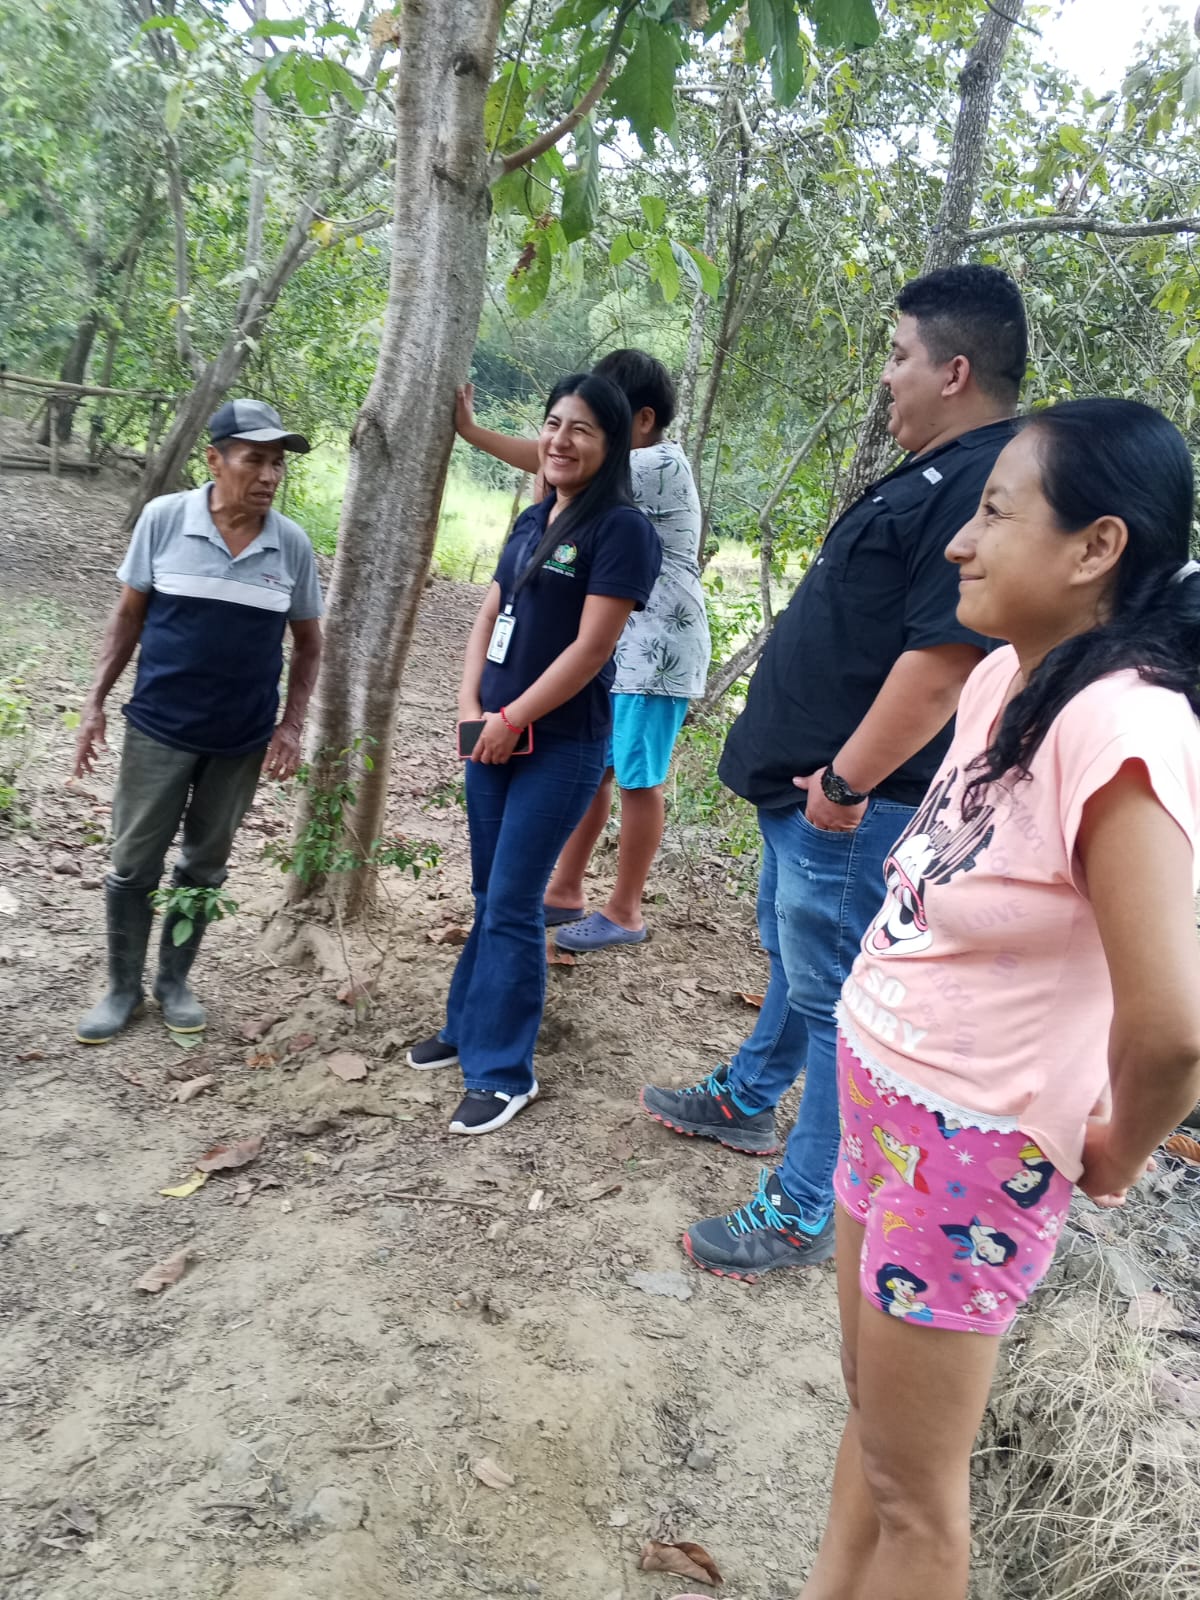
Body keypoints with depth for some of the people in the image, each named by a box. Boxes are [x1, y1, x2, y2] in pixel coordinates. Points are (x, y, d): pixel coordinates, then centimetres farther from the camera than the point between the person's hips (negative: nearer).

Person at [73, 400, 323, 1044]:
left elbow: (307, 643, 5)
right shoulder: (163, 518, -8)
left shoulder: (293, 544, -5)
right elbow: (128, 614, 1)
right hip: (158, 727, -1)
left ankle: (174, 982, 30)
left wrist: (291, 726, -3)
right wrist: (95, 701, -3)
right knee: (134, 864, 6)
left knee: (205, 865, 13)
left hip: (243, 739, 1)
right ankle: (122, 988, 25)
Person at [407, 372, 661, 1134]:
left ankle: (504, 1072, 9)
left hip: (561, 746, -7)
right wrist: (472, 708, -2)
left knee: (513, 907, -4)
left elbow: (592, 647, -18)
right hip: (495, 734, 7)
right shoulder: (532, 521, 12)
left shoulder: (621, 528, -12)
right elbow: (489, 619, 12)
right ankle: (470, 1026, 32)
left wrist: (513, 719, -12)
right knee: (489, 896, 16)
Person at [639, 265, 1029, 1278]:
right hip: (811, 779, 11)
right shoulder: (940, 472, 13)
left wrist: (846, 779, -24)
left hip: (852, 803, -11)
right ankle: (744, 1102, 45)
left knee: (834, 996, 1)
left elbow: (945, 657, -29)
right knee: (794, 956, 25)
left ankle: (803, 1214, 16)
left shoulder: (986, 485, -21)